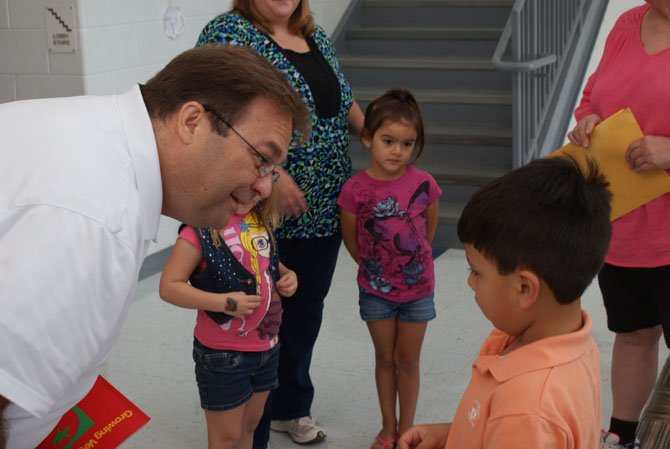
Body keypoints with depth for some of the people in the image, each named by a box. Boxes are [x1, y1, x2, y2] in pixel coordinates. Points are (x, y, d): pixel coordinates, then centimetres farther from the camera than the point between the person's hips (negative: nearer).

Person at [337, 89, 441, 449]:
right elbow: (351, 241, -3)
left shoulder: (424, 185, -15)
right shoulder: (355, 190, -18)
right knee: (385, 359, 16)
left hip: (417, 288, 0)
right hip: (376, 289, 0)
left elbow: (429, 230, 3)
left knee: (408, 362, 13)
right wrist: (374, 267, 6)